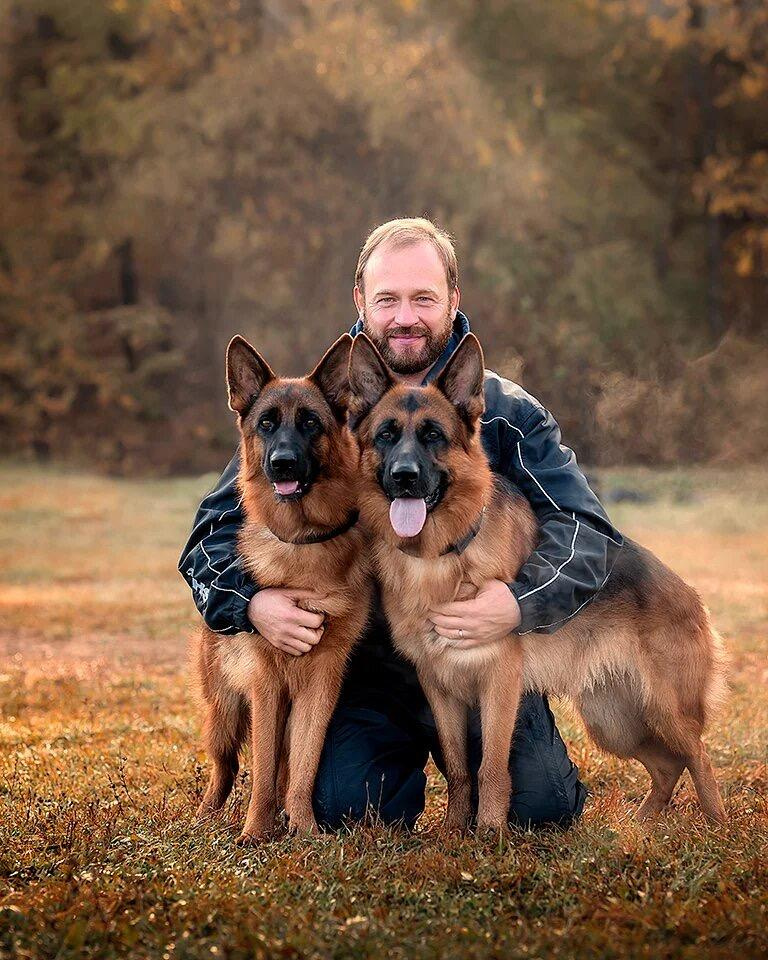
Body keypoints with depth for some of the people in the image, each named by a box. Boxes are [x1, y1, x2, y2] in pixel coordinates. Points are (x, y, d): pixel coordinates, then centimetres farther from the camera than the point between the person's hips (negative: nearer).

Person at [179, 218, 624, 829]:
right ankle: (409, 757, 16)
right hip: (363, 671, 0)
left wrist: (522, 603, -28)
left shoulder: (506, 414, 1)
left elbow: (588, 529, -8)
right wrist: (251, 601, -20)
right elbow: (214, 530, 2)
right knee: (342, 807, -21)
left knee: (541, 805, -17)